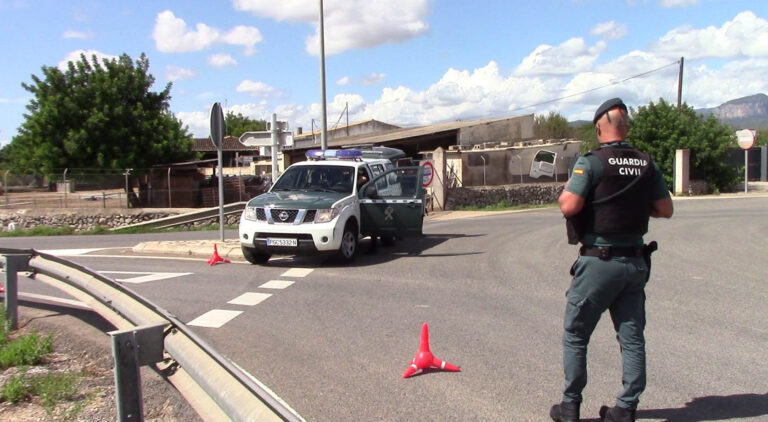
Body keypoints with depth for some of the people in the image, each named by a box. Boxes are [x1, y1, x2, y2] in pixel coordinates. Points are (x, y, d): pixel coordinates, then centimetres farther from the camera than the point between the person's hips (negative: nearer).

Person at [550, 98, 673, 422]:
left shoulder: (591, 162, -13)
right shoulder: (647, 164, 4)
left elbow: (569, 206, -20)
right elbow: (665, 209, 7)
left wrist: (565, 190, 0)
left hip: (599, 261, -5)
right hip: (636, 262, 5)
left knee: (575, 335, 8)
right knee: (632, 337, 11)